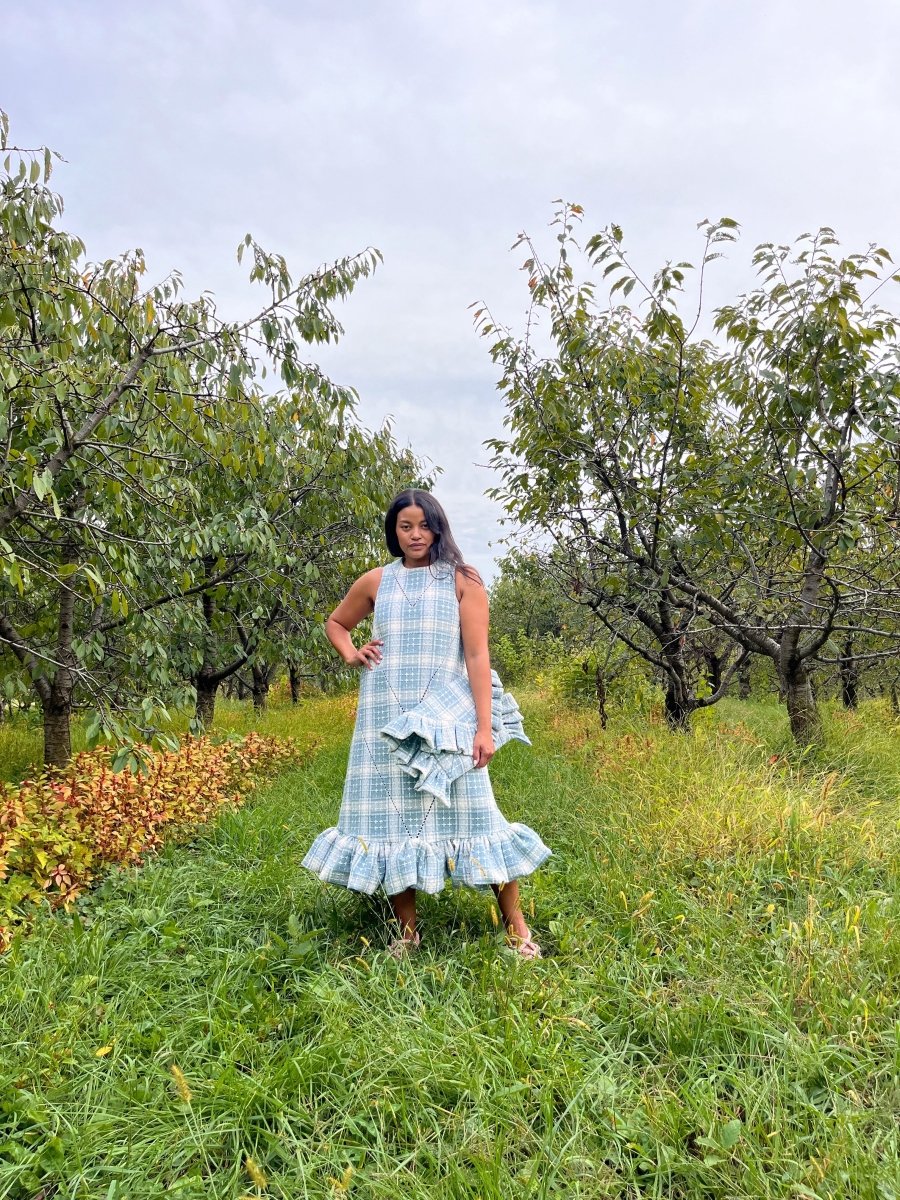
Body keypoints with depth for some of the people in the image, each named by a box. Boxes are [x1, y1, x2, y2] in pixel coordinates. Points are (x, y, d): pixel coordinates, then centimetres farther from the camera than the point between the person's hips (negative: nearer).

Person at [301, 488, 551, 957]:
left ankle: (517, 928, 11)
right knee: (393, 819, 5)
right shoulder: (376, 581, 9)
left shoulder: (462, 580, 1)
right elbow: (335, 623, 26)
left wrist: (485, 728, -10)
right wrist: (351, 655, 5)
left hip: (448, 719, -3)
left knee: (471, 814, -3)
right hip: (386, 719, 3)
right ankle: (406, 932, 20)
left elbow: (477, 656, -4)